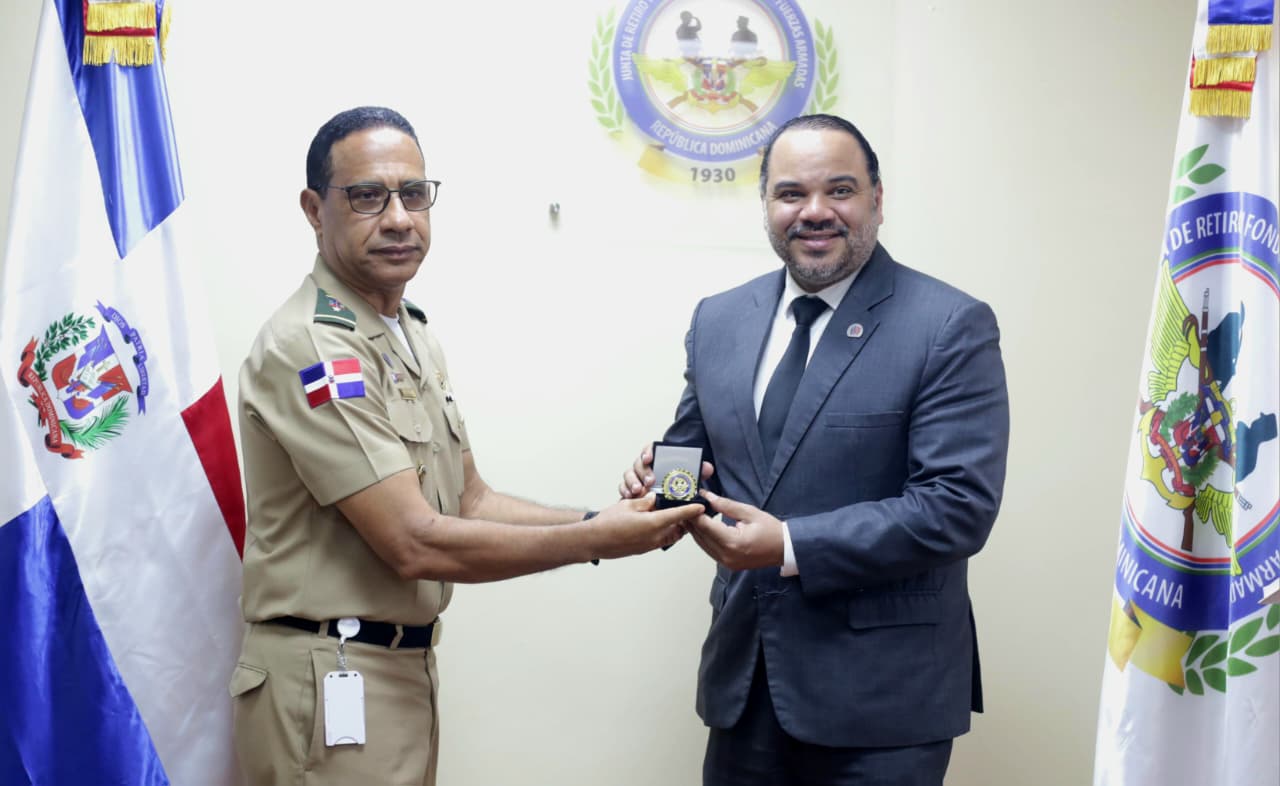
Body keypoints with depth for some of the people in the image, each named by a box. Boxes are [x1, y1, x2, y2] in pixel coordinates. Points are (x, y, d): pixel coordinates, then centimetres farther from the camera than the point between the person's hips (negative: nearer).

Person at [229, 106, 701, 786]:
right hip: (331, 680, -8)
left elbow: (471, 503, 12)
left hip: (405, 670, 9)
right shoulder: (308, 348, -19)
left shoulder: (412, 335, 11)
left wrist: (605, 520, -4)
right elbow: (415, 544, -23)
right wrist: (597, 540, -17)